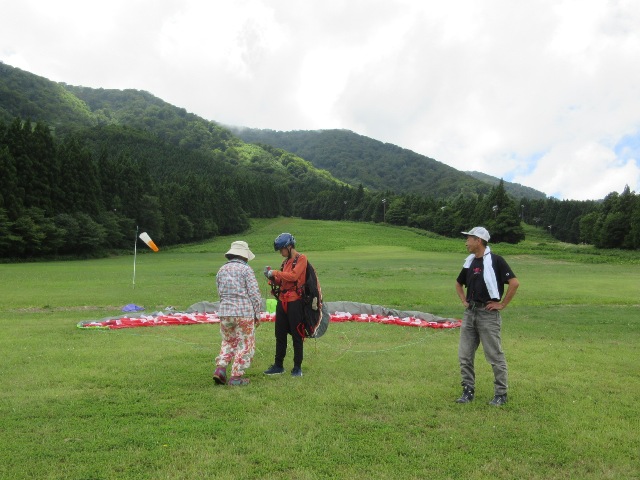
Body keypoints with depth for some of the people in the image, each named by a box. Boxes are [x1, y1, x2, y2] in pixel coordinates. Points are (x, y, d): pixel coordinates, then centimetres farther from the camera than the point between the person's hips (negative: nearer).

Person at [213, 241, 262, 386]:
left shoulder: (221, 270, 10)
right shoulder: (246, 269, -6)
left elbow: (220, 292, 15)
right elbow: (254, 293, -8)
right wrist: (257, 314, 0)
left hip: (224, 311, 5)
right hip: (244, 312, -5)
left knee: (228, 341, 21)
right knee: (245, 344, 6)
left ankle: (220, 368, 7)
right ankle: (236, 376, 7)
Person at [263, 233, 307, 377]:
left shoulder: (301, 258, -5)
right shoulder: (286, 262, 16)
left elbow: (293, 276, -20)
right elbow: (282, 281, 16)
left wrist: (275, 272, -14)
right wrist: (272, 277, -1)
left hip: (295, 302, -7)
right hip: (282, 301, 7)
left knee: (296, 335, 1)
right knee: (280, 334, 11)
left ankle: (297, 367, 10)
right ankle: (278, 366, 20)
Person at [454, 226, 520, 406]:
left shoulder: (495, 260, -11)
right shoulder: (469, 262, 11)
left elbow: (514, 283, -16)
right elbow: (459, 284, 27)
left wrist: (502, 304, -13)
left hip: (488, 314, -7)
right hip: (470, 313, 7)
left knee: (495, 356, 2)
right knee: (464, 355, 8)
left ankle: (501, 394, 15)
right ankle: (468, 391, 20)